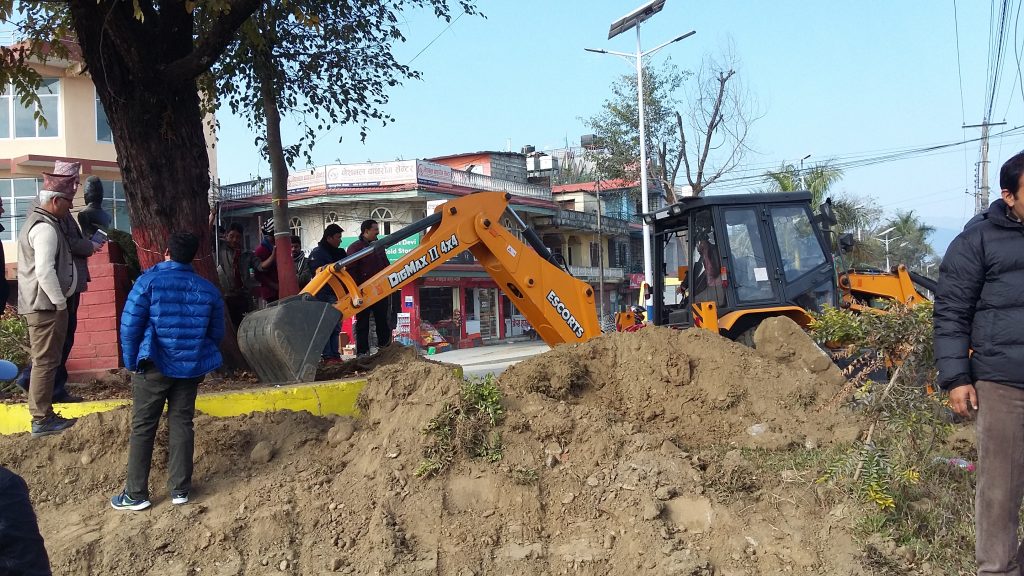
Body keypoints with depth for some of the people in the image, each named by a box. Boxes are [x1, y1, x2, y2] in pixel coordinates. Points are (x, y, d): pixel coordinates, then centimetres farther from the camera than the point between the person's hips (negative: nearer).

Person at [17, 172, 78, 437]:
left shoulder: (37, 220, 16)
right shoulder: (46, 228, -18)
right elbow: (45, 271, -26)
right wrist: (60, 303, -18)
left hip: (41, 304, 11)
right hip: (46, 305, -11)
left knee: (45, 360, 15)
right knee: (46, 361, -5)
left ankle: (43, 415, 22)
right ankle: (42, 420, 1)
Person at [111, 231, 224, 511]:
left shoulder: (149, 281, -9)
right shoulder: (208, 289, 2)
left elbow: (130, 326, -9)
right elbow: (216, 333, 9)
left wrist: (132, 362, 3)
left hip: (154, 366, -3)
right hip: (191, 369, 3)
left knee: (143, 428, 6)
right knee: (181, 425, 11)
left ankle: (135, 494, 9)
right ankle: (180, 489, 14)